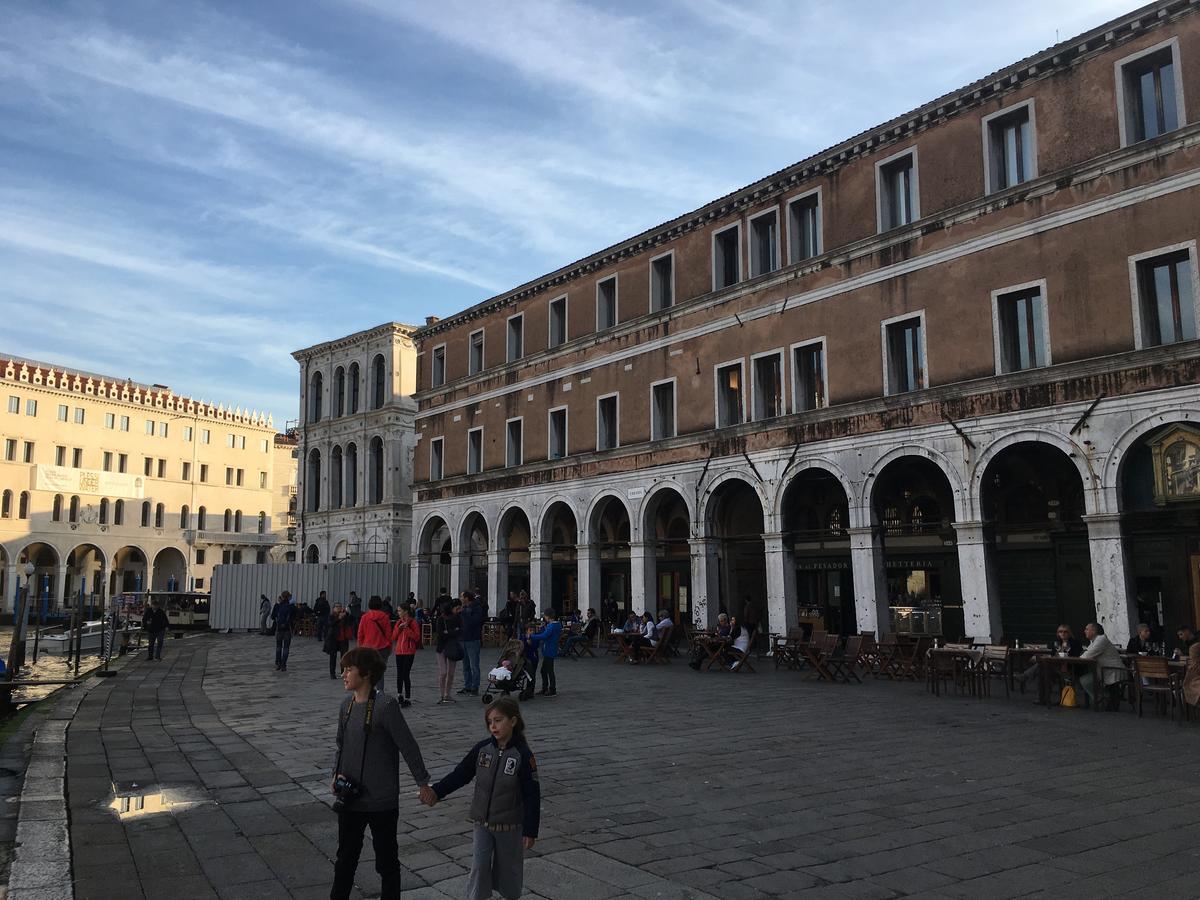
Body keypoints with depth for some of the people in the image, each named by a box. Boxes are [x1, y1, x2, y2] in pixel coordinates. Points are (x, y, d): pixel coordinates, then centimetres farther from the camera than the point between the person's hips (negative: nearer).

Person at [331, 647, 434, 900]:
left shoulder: (385, 706, -19)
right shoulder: (346, 705, 2)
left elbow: (407, 746, -14)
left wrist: (423, 782, -9)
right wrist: (337, 773, -2)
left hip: (381, 801, -6)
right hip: (350, 799, 6)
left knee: (386, 860, 12)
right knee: (345, 857, 19)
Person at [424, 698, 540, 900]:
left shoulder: (523, 755, -17)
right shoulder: (483, 748, -6)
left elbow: (532, 796, -14)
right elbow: (460, 774, 0)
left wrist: (530, 831, -13)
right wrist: (436, 792, -13)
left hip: (510, 825, -3)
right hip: (482, 822, 3)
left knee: (508, 868, 14)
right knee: (479, 867, 1)